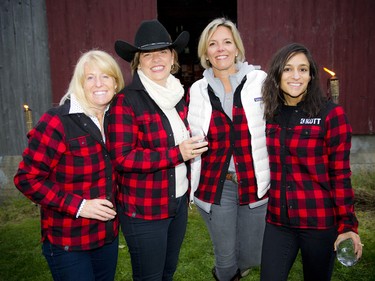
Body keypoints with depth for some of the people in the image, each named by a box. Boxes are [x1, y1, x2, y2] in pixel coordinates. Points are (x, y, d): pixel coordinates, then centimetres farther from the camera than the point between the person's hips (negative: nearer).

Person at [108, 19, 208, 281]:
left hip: (178, 202, 7)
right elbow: (122, 158, -22)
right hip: (144, 210, -6)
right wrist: (177, 154, -24)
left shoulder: (179, 95, 6)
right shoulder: (126, 101, -16)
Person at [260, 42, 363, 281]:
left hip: (320, 222, -3)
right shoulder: (270, 114, 4)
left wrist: (348, 225, -10)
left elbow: (340, 174, -8)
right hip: (278, 221, 3)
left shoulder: (331, 114, -8)